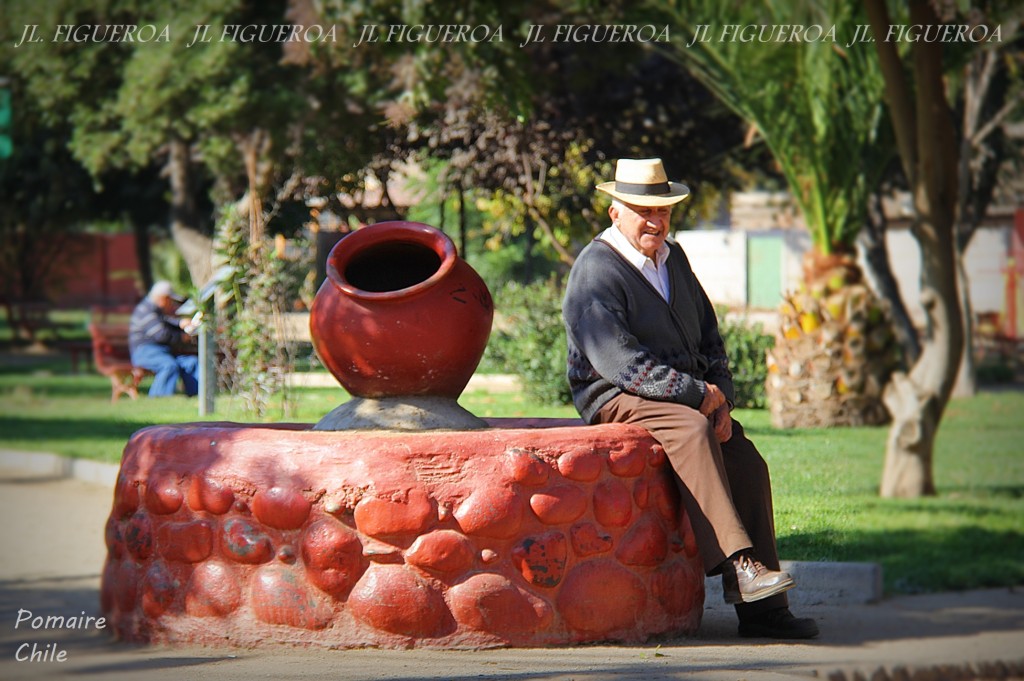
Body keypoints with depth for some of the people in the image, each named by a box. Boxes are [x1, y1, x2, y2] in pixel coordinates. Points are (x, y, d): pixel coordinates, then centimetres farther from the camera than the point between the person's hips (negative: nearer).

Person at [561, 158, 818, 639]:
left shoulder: (673, 258, 16)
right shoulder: (595, 272, -11)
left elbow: (710, 339, 20)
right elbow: (620, 364, -20)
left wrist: (722, 400, 1)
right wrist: (697, 394, -18)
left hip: (689, 398, 7)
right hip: (615, 401, -7)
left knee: (746, 460, -14)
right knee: (691, 430, -35)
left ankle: (761, 608, -13)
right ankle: (737, 567, -43)